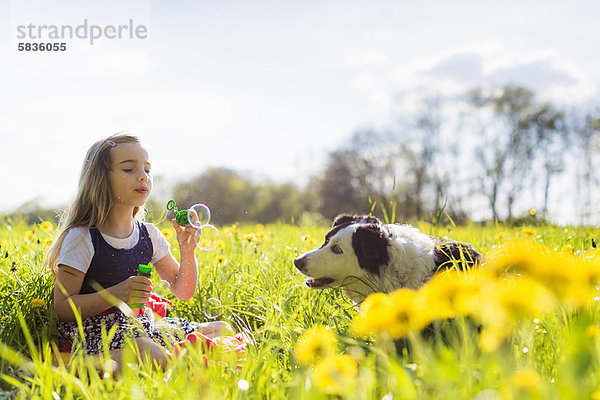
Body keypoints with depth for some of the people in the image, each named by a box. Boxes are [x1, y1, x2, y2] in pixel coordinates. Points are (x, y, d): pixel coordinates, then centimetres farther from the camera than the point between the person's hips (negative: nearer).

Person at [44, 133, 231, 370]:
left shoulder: (148, 234, 8)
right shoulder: (82, 238, -9)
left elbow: (183, 292, 12)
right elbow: (63, 308, -10)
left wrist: (187, 251, -6)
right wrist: (116, 294, -22)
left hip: (141, 324, 8)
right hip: (97, 330, -8)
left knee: (223, 330, -3)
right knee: (150, 354, -38)